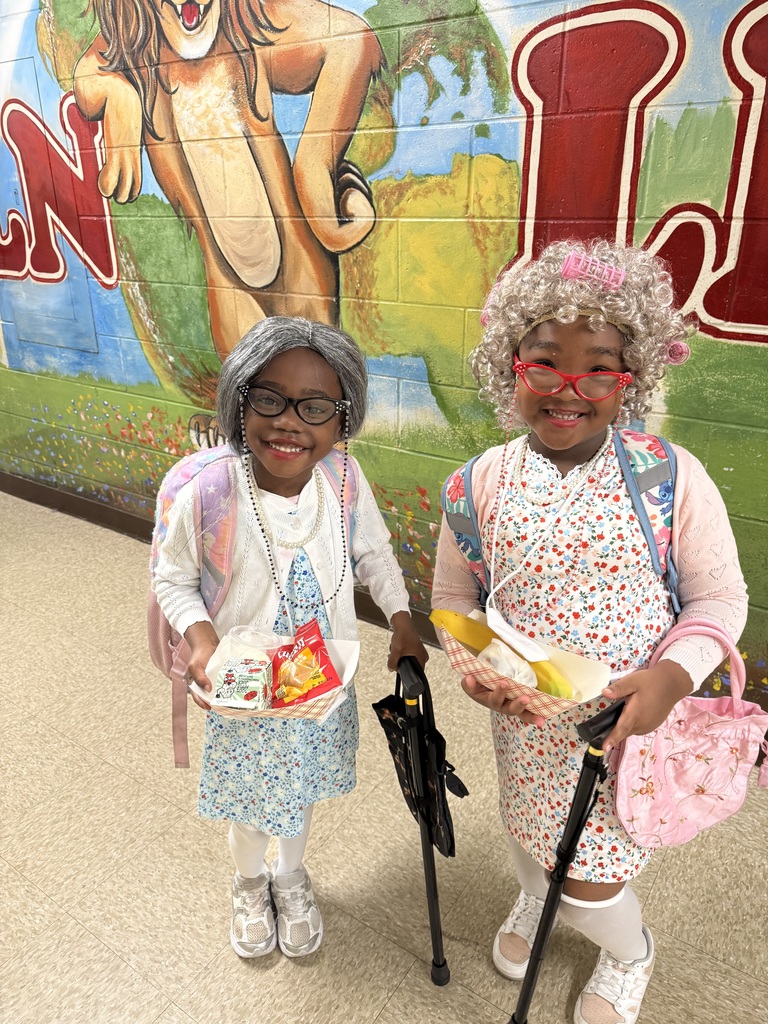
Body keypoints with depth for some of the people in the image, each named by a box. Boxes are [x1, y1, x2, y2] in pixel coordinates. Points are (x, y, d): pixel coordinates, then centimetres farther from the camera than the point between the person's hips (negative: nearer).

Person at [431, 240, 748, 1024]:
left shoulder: (670, 475, -16)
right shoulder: (483, 482, -10)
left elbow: (720, 598, -7)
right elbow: (452, 595, 2)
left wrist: (672, 675, -23)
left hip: (629, 718, -3)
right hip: (524, 716, 3)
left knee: (590, 883, 8)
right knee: (529, 827, 28)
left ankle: (629, 954, 48)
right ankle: (533, 898, 66)